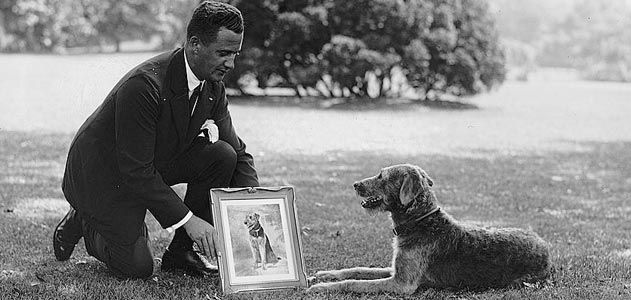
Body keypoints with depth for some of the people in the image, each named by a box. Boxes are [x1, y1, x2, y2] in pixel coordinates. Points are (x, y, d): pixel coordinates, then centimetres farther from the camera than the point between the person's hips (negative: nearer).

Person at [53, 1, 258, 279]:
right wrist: (187, 218, -31)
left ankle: (180, 252, -2)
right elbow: (136, 171, -31)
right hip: (100, 172, -7)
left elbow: (239, 152, 0)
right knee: (137, 268, -15)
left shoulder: (213, 86, -9)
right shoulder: (143, 84, -33)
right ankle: (84, 222, 15)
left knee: (223, 156, -15)